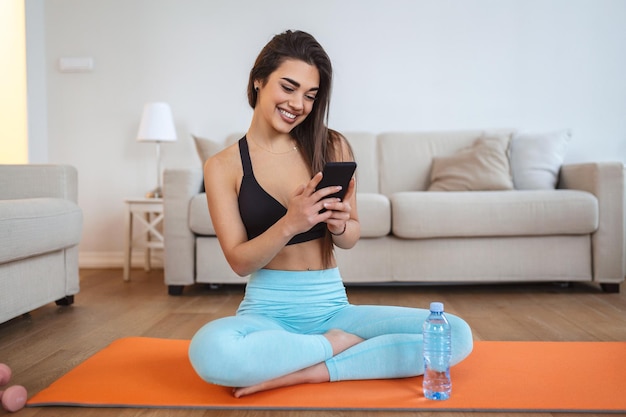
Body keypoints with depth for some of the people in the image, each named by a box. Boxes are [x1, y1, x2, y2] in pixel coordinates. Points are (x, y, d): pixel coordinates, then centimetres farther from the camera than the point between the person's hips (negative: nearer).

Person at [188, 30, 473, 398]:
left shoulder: (333, 147, 2)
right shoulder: (223, 167, -2)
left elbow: (351, 239, 7)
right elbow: (239, 261, -5)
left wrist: (339, 225, -17)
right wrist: (290, 224, -23)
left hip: (332, 307, 2)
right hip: (268, 311, -2)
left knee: (458, 335, -16)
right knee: (210, 349, -37)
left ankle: (310, 372, -15)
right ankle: (337, 343, -11)